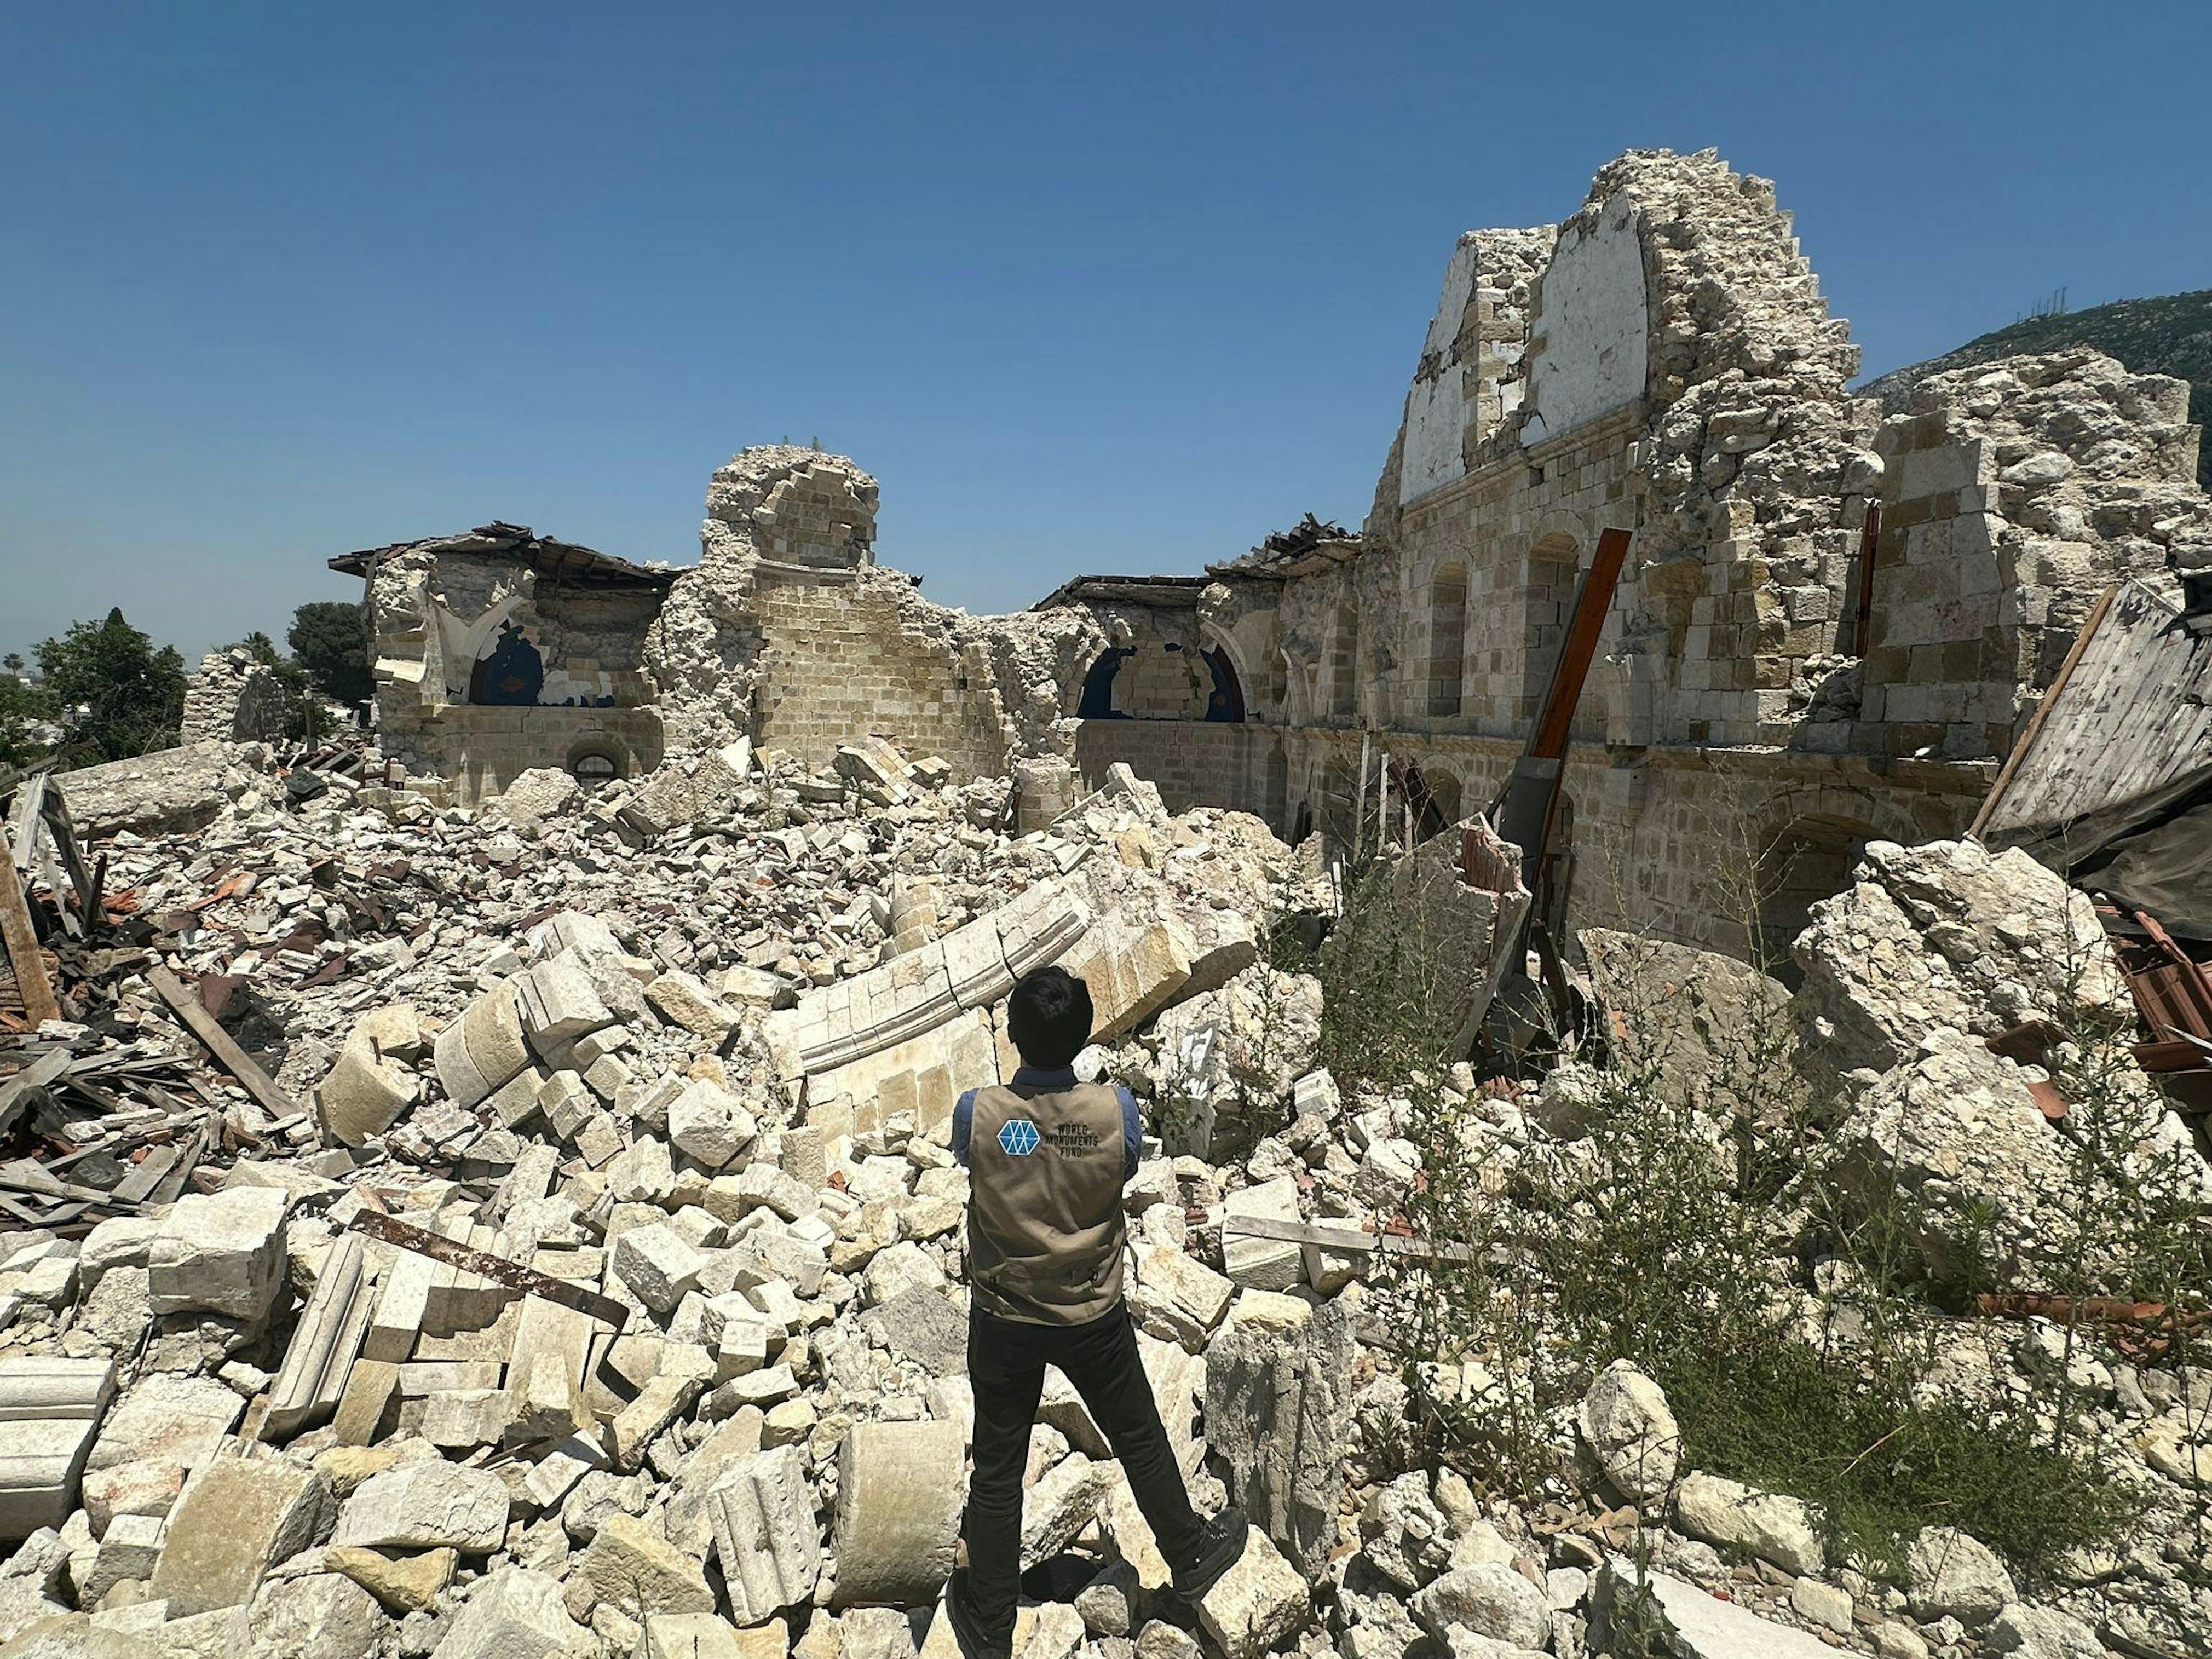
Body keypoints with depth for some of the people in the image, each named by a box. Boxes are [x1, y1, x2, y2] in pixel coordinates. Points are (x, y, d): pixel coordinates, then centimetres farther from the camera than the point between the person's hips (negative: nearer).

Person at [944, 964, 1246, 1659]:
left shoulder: (977, 1113, -25)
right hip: (1093, 1315, 1)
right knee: (1139, 1440, 24)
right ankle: (1190, 1558, 47)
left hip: (1003, 1320, 0)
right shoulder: (1116, 1110, -23)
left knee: (997, 1469, 18)